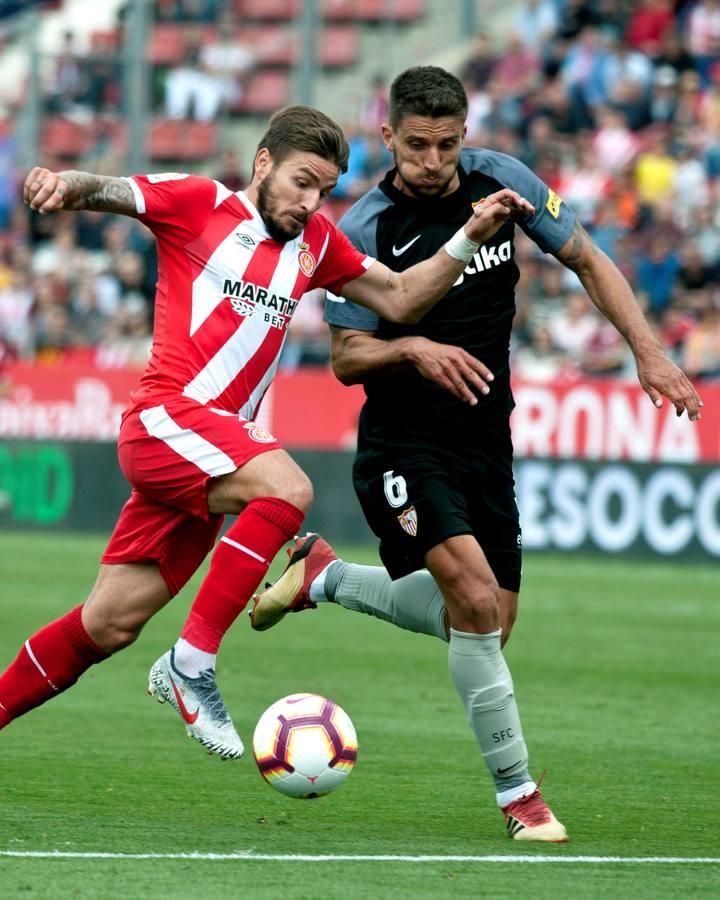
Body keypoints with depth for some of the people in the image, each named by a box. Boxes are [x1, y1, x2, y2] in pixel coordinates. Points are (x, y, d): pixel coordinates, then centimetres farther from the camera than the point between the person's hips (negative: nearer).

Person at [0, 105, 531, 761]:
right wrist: (65, 185, -33)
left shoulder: (315, 242, 18)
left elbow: (400, 299, 15)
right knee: (287, 488, -31)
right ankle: (191, 664, -26)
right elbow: (105, 191, -9)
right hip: (168, 416, -7)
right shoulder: (198, 204, 1)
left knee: (109, 626, 4)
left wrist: (471, 237, 3)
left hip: (220, 440, 7)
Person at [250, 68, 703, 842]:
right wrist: (414, 350, -28)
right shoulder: (364, 232, -14)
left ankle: (325, 577, 31)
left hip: (485, 442, 6)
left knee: (486, 624, 11)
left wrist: (647, 351, -1)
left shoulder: (502, 181, -3)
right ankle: (518, 793, -12)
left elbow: (586, 261, 8)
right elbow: (346, 357, -9)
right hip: (404, 446, -6)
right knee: (476, 598, -23)